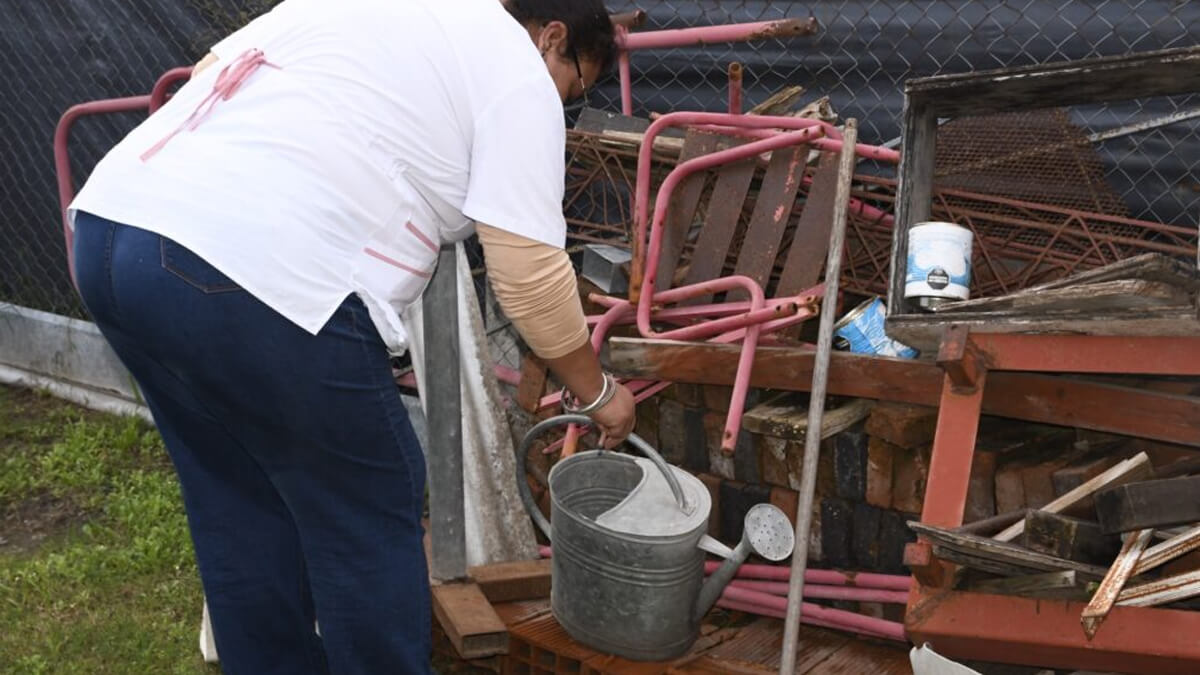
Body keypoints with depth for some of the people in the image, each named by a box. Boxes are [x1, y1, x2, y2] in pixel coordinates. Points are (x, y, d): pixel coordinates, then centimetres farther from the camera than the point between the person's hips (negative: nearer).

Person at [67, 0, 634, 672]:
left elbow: (212, 67, 26)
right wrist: (597, 391, 13)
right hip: (261, 276, -9)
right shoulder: (517, 76, 5)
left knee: (240, 506, 24)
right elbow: (530, 274, -1)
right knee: (369, 515, 11)